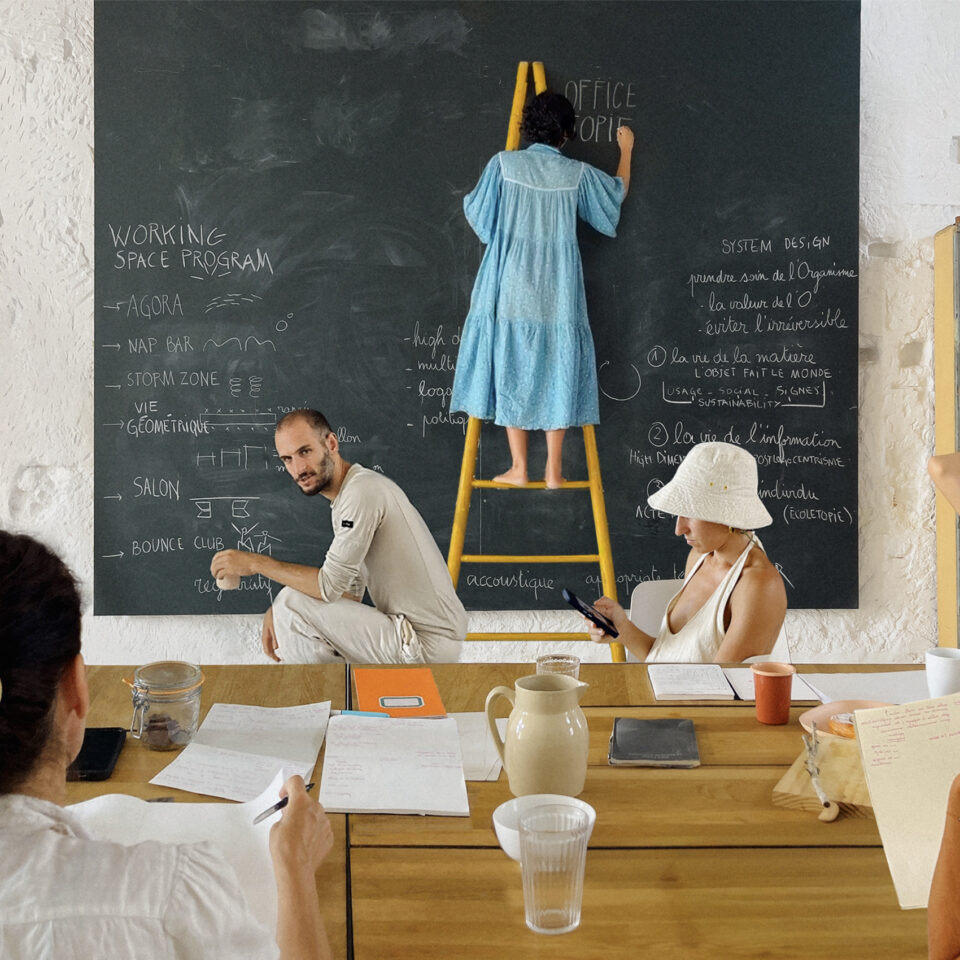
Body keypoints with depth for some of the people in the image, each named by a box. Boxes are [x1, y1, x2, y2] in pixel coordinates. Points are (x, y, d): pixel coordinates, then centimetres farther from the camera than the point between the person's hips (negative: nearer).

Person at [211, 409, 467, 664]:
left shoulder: (363, 490, -18)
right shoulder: (346, 497, 15)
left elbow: (330, 585, -20)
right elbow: (350, 591, 15)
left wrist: (256, 563, -10)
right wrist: (279, 613, 3)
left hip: (427, 643, -10)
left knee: (292, 604, -12)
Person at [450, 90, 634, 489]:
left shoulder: (504, 163, -2)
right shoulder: (578, 173, 3)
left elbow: (477, 215, 6)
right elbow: (618, 191, 22)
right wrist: (626, 148, 39)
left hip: (511, 284, -1)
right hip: (557, 290, 1)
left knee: (511, 368, 6)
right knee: (555, 369, 7)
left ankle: (518, 467, 6)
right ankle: (554, 470, 8)